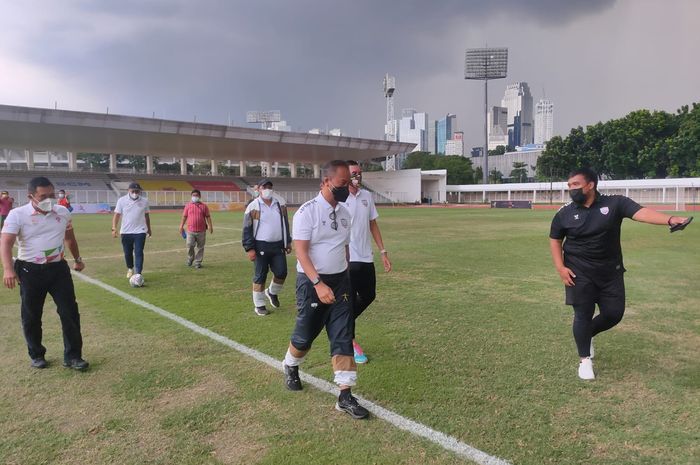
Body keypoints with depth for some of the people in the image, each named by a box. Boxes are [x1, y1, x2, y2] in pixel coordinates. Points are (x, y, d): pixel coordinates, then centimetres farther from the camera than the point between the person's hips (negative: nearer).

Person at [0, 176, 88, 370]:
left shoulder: (63, 212, 4)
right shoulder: (18, 215, -9)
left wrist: (78, 259, 30)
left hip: (58, 269, 3)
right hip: (30, 271, -2)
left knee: (70, 312, -2)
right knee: (31, 316, 9)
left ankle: (72, 356, 7)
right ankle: (36, 355, 28)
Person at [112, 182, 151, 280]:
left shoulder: (144, 201, 2)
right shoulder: (122, 200, -2)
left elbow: (147, 215, 13)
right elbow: (117, 214, -2)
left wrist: (149, 229, 19)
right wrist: (114, 228, -13)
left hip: (140, 231, -1)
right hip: (125, 232, 1)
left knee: (139, 252, -8)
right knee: (127, 253, 12)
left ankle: (138, 273, -7)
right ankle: (130, 269, 37)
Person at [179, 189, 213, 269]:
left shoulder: (204, 206, 6)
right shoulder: (188, 206, 9)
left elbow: (208, 217, 5)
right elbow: (184, 217, 11)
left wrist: (210, 226, -4)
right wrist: (181, 226, 6)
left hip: (201, 231, 0)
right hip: (190, 231, 0)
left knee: (200, 247, 4)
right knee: (190, 246, -7)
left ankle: (198, 262, 14)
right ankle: (190, 259, 18)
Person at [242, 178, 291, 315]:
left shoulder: (280, 203, 8)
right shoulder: (253, 206, -6)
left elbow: (285, 223, 17)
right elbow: (247, 229, -6)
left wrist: (288, 242, 16)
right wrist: (249, 248, -12)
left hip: (278, 245, 4)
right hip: (261, 246, -4)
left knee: (281, 273, 3)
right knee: (260, 276, 3)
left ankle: (272, 292, 33)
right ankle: (259, 305, 17)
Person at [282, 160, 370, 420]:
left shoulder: (344, 213, 7)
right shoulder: (307, 212, -14)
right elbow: (301, 252, -18)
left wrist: (344, 279, 15)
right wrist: (318, 284, -27)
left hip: (340, 281, 5)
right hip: (312, 282, -5)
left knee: (343, 337, 1)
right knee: (305, 335, 9)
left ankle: (345, 396, 8)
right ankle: (290, 367, 42)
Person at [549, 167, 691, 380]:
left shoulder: (615, 203, -8)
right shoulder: (564, 214, -4)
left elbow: (641, 212, -23)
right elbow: (555, 240, 6)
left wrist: (670, 219, -42)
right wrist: (560, 268, -5)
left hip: (610, 271, 1)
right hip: (579, 273, -1)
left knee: (614, 313, 6)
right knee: (583, 314, 0)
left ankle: (587, 334, 37)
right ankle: (585, 360, 16)